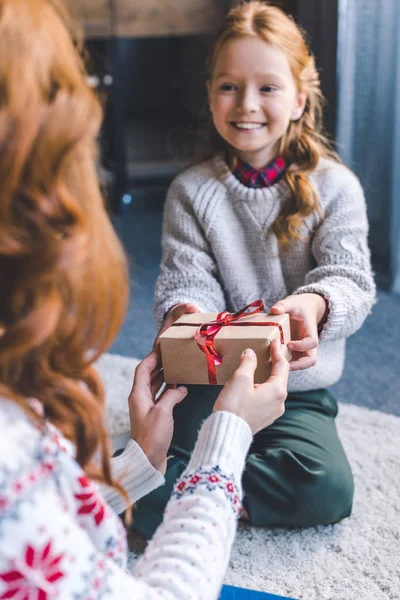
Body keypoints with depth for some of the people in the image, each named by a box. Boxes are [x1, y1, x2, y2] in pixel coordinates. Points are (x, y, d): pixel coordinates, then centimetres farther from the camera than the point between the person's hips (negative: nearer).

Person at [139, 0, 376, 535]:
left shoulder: (334, 186, -3)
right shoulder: (191, 192, 0)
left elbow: (350, 279, -10)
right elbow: (187, 277, -5)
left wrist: (314, 304, -35)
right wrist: (182, 314, -31)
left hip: (299, 388, 1)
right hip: (210, 381, 0)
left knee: (327, 489, -25)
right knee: (147, 498, -21)